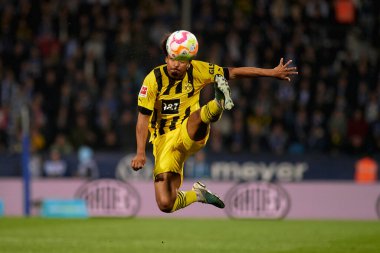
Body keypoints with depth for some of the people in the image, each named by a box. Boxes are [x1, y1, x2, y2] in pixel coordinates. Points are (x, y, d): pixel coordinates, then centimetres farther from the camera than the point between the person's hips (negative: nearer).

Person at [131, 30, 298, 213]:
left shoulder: (197, 71, -5)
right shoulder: (153, 80, -12)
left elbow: (235, 72, 2)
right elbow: (143, 119, -12)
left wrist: (273, 73, 0)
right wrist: (140, 153, -23)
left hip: (190, 135, 0)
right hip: (164, 141, 0)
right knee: (165, 204, -11)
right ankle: (197, 194, 17)